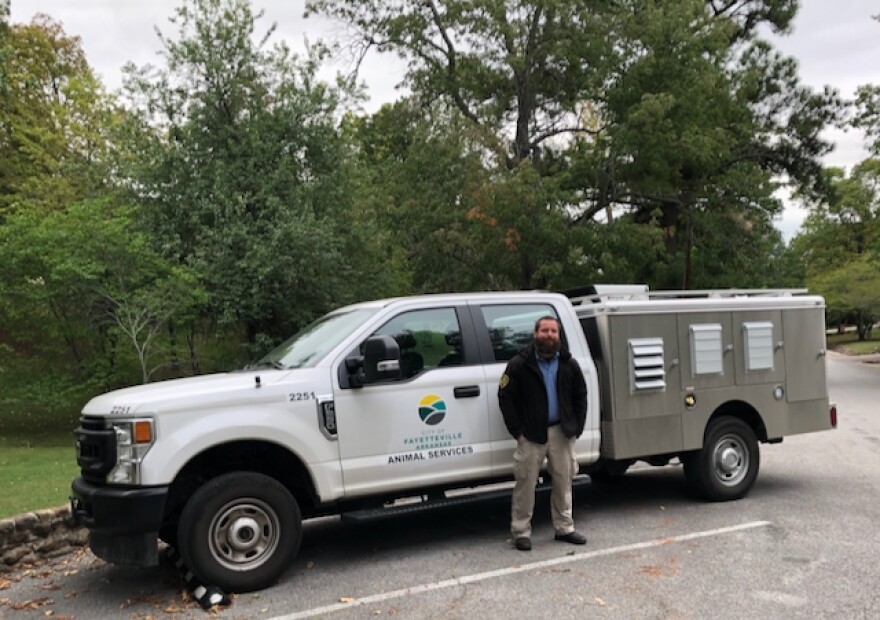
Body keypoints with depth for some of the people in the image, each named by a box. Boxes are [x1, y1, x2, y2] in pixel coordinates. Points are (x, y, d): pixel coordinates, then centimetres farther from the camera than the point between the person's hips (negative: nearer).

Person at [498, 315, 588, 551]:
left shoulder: (568, 364, 7)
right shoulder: (520, 364, -6)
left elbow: (580, 396, 13)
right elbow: (505, 397, -7)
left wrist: (577, 427, 4)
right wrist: (517, 431, -10)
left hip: (562, 432, 4)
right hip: (531, 434, -4)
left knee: (563, 481, 11)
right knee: (526, 483, -1)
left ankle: (565, 528, 25)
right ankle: (521, 532, 9)